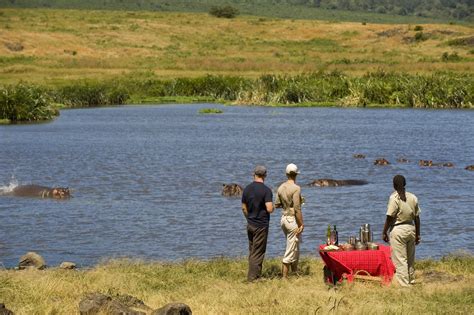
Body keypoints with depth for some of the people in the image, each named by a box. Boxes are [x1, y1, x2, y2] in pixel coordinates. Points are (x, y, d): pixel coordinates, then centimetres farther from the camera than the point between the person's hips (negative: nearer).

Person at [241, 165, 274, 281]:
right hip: (261, 225, -6)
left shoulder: (247, 189, 3)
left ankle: (255, 275, 22)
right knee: (258, 253, 0)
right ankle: (252, 277, -1)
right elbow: (269, 209, -22)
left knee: (252, 251, 16)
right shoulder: (266, 190, -16)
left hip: (250, 224, 6)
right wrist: (272, 206, 1)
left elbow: (244, 208, 10)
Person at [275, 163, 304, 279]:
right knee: (291, 249, -2)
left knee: (295, 247, 21)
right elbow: (297, 208, -19)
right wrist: (301, 224, -14)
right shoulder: (296, 188, -16)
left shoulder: (281, 188, 5)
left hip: (283, 218, 8)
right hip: (292, 220, -8)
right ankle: (284, 276, -2)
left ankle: (295, 271, 30)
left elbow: (277, 205, 10)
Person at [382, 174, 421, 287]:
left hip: (398, 230, -6)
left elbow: (389, 217, -14)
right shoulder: (413, 197, 4)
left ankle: (404, 284, -3)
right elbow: (416, 218, 7)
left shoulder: (394, 198, -12)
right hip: (411, 228, 6)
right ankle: (411, 281, 25)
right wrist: (417, 234, 15)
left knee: (400, 260, -2)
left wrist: (384, 232, -4)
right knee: (410, 259, 17)